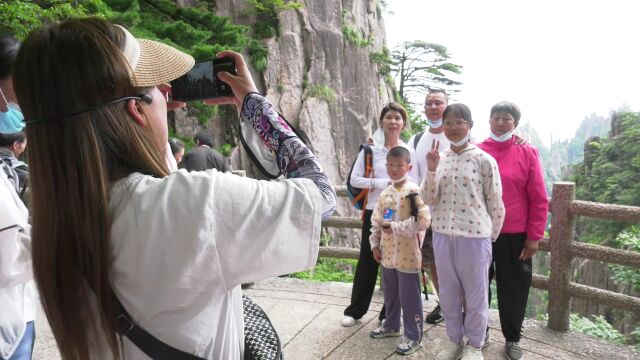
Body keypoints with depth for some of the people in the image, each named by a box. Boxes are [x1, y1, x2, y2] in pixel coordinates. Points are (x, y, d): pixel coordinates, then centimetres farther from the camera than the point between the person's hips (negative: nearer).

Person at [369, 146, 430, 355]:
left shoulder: (414, 191, -14)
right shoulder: (385, 194, 9)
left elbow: (423, 220, -23)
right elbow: (376, 220, 14)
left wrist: (395, 227, -22)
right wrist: (375, 244, 9)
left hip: (407, 255, -7)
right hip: (387, 253, 7)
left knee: (409, 297, 3)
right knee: (390, 294, 22)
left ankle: (414, 337, 18)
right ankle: (391, 325, 41)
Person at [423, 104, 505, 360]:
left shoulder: (484, 160, -9)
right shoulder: (439, 158, 4)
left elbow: (495, 204, -3)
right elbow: (430, 200, 1)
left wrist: (491, 238, 4)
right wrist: (431, 169, -12)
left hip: (474, 236, -4)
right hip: (442, 235, 4)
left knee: (475, 294, 11)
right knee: (448, 293, 17)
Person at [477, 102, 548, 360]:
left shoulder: (527, 153, -2)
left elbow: (539, 199, -2)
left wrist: (534, 237, -6)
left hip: (515, 236, -1)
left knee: (514, 289, 10)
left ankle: (512, 339, 30)